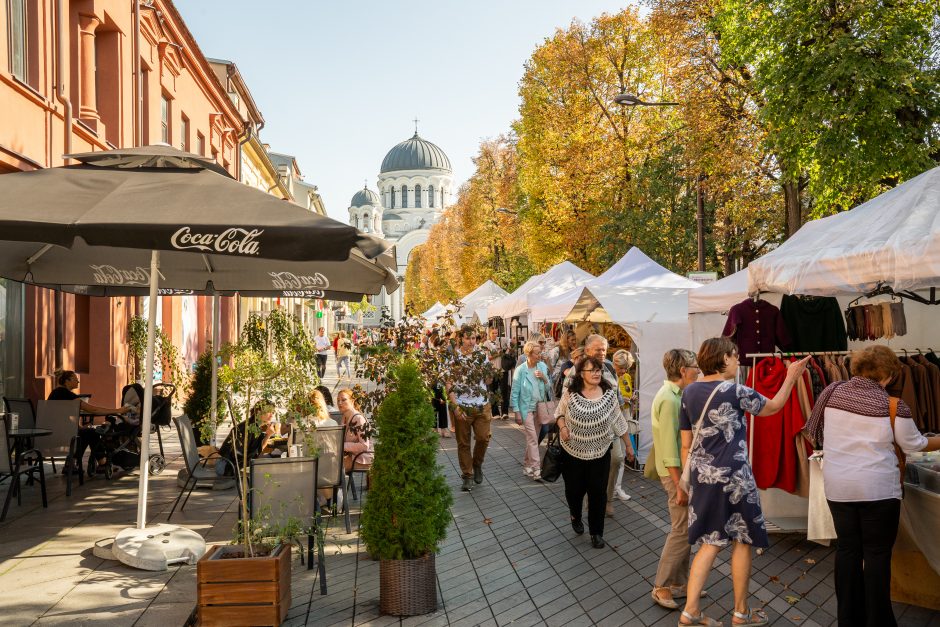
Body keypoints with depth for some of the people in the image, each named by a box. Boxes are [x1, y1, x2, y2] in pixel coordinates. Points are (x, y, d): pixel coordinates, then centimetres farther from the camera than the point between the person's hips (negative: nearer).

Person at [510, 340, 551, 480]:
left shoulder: (543, 366, 1)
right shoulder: (520, 370, -11)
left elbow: (549, 388, 7)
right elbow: (515, 392, -8)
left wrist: (544, 378, -13)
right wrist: (516, 412, -11)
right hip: (527, 408, -5)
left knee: (533, 438, 12)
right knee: (533, 438, -9)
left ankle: (527, 465, 25)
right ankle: (536, 469, -7)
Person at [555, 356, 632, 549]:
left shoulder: (609, 394, -7)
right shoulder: (571, 394, -8)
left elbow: (618, 422, 0)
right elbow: (560, 413, 7)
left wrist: (629, 445, 4)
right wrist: (562, 427, -13)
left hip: (600, 453, 0)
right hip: (573, 451, 0)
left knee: (598, 492, 3)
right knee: (574, 489, 11)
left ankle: (596, 532, 20)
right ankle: (575, 516, 44)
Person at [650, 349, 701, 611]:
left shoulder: (675, 394, 9)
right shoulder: (669, 399, -22)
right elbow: (669, 449, -23)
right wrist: (680, 486, -22)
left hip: (683, 470, 10)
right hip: (676, 473, -10)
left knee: (684, 529, 15)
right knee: (682, 532, -3)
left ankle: (680, 583, 25)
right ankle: (661, 587, 7)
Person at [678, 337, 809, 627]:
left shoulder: (689, 392, 4)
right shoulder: (735, 391, -13)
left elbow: (686, 443, 8)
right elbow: (772, 407, 4)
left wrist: (689, 477, 16)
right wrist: (791, 377, 14)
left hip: (702, 475, 6)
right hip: (732, 476, -6)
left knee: (710, 542, 13)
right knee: (742, 541, 11)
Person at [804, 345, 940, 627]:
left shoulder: (832, 391, -2)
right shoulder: (893, 405, -12)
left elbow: (817, 433, 11)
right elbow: (914, 445, 2)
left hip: (838, 486, 4)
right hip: (878, 488, -4)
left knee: (847, 548, 12)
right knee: (877, 553, 6)